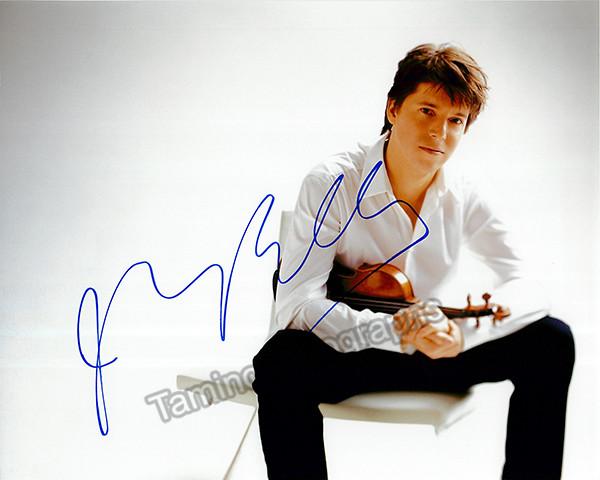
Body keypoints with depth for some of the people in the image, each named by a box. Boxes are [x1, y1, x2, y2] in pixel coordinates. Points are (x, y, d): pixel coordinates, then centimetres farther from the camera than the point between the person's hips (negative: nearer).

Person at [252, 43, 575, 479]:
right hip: (345, 351, -4)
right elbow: (296, 301, -24)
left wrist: (462, 331, -31)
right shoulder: (332, 185, -17)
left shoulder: (464, 199, -4)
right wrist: (393, 331, -37)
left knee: (552, 340, -13)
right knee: (281, 360, -38)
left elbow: (526, 285, -10)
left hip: (430, 350, 4)